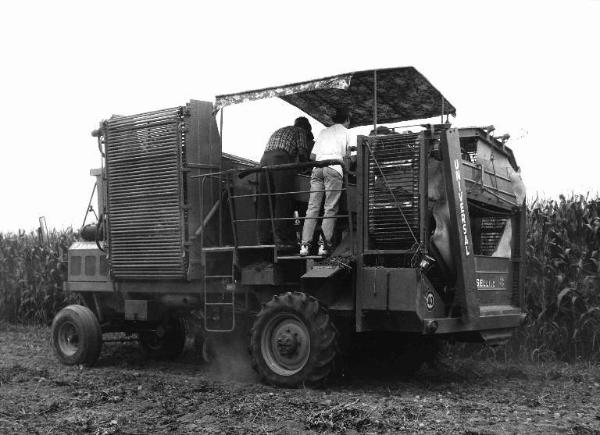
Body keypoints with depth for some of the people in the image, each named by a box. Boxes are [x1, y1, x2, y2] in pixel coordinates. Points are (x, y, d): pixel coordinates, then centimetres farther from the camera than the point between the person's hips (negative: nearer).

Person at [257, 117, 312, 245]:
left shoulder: (279, 131, 39)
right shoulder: (300, 130, 19)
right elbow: (302, 151, 5)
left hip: (264, 159, 6)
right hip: (280, 159, -6)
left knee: (264, 201, 3)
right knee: (283, 200, -8)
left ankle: (264, 238, 1)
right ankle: (282, 236, -13)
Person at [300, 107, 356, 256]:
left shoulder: (323, 132, 29)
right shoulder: (346, 132, 17)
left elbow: (312, 156, 24)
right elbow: (349, 153, 1)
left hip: (317, 168, 4)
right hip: (333, 168, -4)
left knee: (312, 207, 0)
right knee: (330, 208, -6)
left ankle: (305, 244, -8)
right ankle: (324, 244, -16)